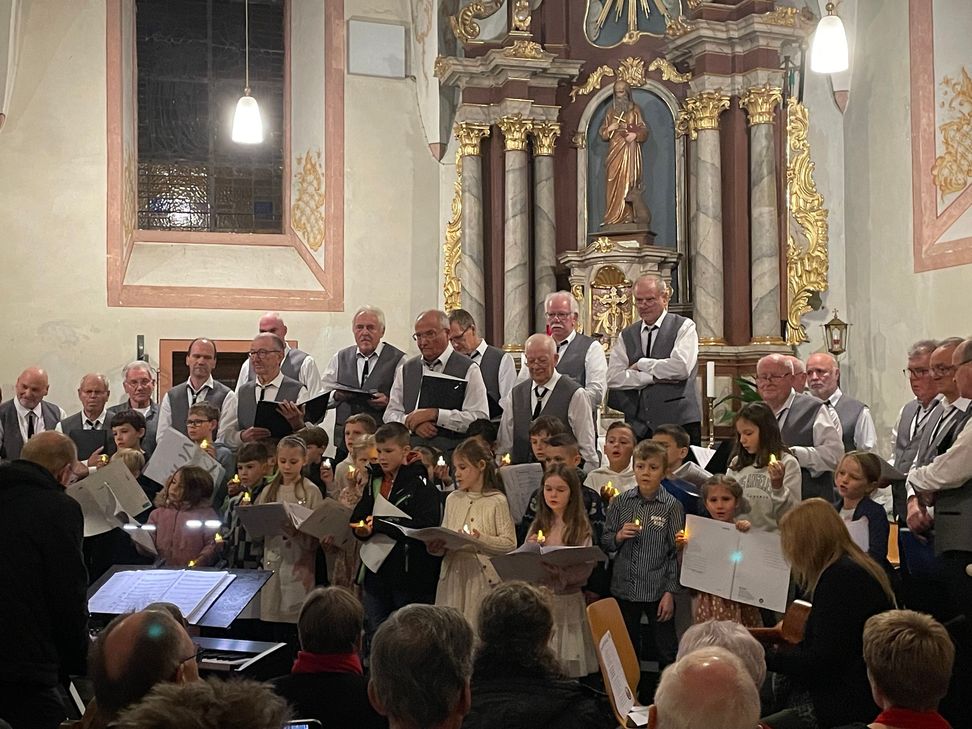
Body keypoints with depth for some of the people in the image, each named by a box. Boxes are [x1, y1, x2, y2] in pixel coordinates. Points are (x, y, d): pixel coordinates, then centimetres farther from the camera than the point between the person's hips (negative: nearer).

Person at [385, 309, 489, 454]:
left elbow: (480, 419, -6)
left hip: (452, 455, -3)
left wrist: (435, 414, -11)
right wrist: (412, 423, -5)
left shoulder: (468, 370, 3)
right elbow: (390, 414, 17)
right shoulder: (405, 369, 18)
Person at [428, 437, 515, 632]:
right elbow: (443, 538, 15)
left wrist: (481, 540, -20)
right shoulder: (452, 499, 13)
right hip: (453, 576, 5)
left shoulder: (497, 501, -3)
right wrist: (436, 547, -6)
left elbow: (510, 544, -7)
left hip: (483, 577, -4)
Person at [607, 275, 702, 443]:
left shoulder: (684, 327, 3)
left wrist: (641, 364, -3)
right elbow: (613, 378, 1)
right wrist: (654, 377, -9)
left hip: (678, 423, -3)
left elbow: (682, 367, -13)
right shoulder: (626, 336, 13)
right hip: (638, 426, 3)